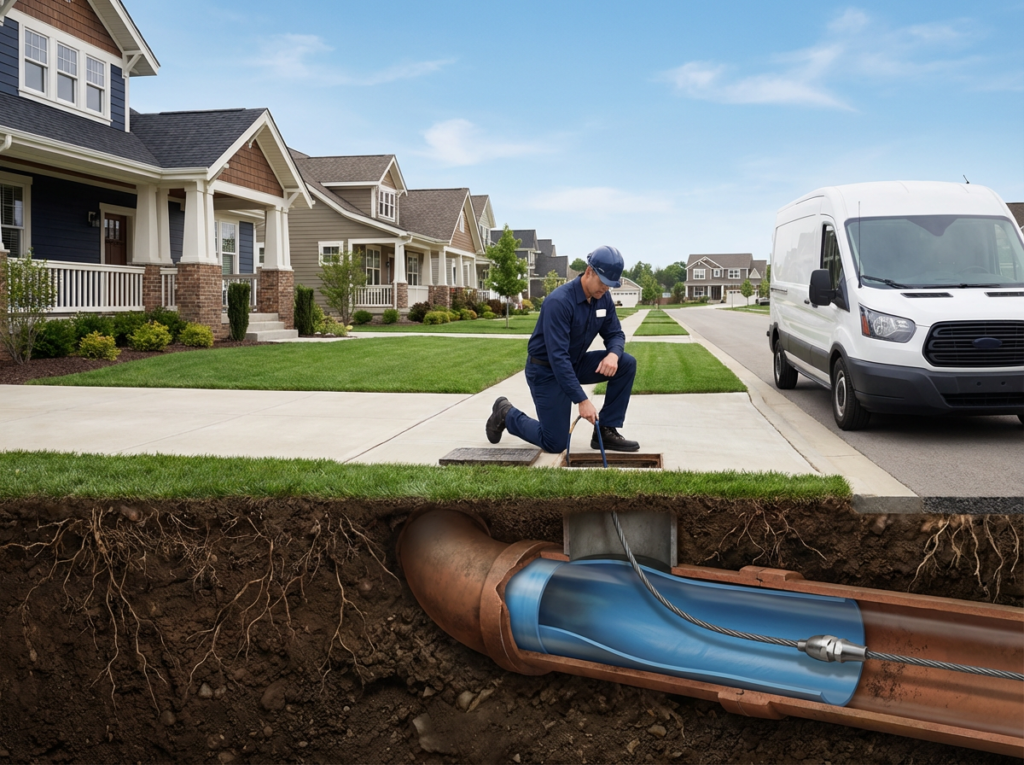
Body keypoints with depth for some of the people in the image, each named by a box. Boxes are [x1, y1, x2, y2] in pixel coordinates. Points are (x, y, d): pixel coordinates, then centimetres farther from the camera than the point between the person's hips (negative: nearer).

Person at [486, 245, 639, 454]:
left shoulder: (604, 299, -6)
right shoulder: (559, 302, -30)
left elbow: (615, 333, 2)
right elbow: (557, 357, -33)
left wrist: (613, 354, -24)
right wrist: (581, 400, -36)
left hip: (575, 364, 7)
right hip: (547, 370, -7)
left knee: (626, 364, -12)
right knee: (555, 443, -7)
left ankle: (606, 431, -3)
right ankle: (506, 414, 18)